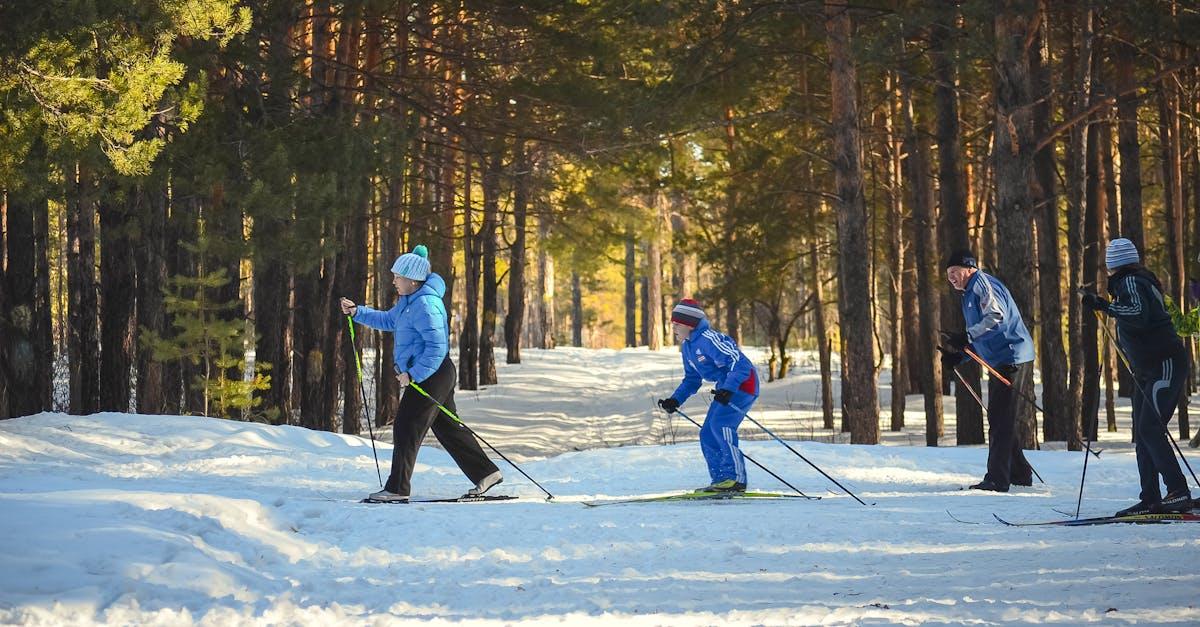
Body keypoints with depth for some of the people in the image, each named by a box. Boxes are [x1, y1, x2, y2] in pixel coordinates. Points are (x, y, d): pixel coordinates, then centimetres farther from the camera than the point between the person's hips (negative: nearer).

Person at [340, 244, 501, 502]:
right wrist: (357, 312, 17)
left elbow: (437, 347, -26)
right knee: (448, 427, 15)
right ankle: (485, 473, 20)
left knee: (406, 429, -8)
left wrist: (413, 374, -24)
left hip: (431, 375, -11)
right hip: (427, 374, 11)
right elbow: (389, 320, 28)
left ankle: (397, 488, -5)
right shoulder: (409, 300, 12)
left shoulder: (425, 304, -21)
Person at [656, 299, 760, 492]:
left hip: (742, 382, -10)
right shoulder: (687, 346, 9)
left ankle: (736, 478, -23)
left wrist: (728, 389, -38)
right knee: (707, 434, 5)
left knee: (720, 424, -24)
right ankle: (720, 480, 10)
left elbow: (740, 364, -26)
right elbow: (692, 379, 21)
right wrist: (675, 400, 7)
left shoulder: (708, 339, -22)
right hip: (726, 386, 10)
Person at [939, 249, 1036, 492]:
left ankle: (997, 479, -12)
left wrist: (967, 337, -30)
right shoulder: (970, 293, 23)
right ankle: (1020, 473, 24)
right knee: (998, 419, 16)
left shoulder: (982, 283, -9)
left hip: (1012, 360, -11)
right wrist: (957, 355, 13)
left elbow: (997, 317, -25)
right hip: (1001, 362, 11)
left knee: (1000, 421, -11)